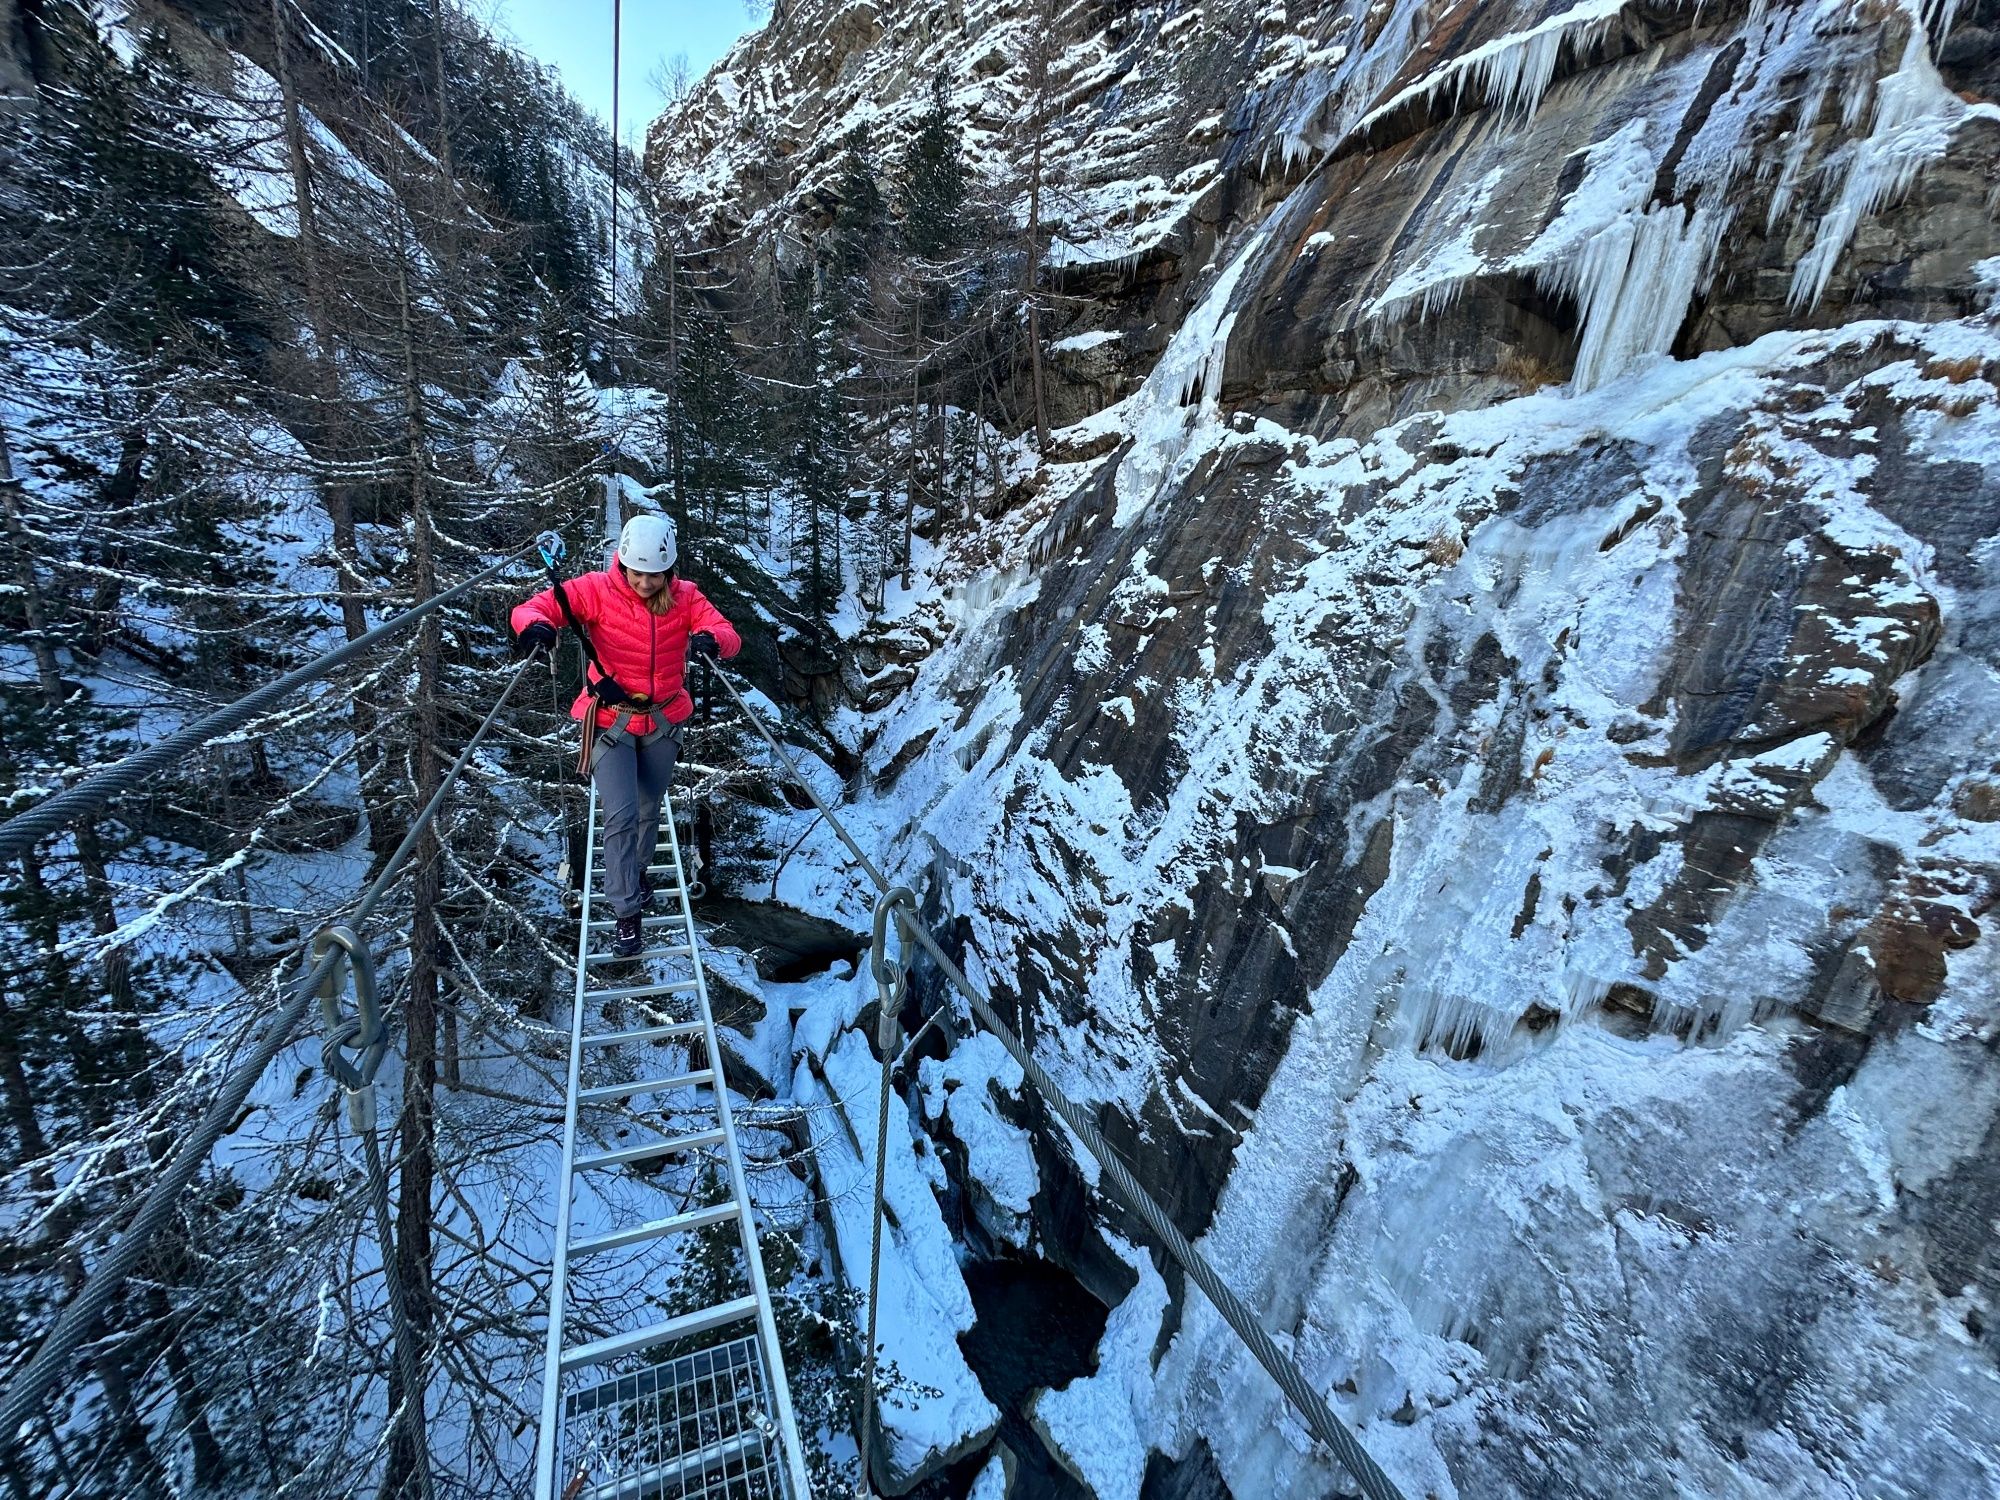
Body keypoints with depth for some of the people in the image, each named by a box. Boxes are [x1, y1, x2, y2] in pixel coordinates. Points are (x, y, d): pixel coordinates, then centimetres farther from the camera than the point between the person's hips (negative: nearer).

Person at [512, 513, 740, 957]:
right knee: (621, 816, -10)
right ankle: (627, 913, 5)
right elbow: (531, 609, -17)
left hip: (664, 720, 3)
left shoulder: (684, 596, -9)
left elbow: (729, 636, -18)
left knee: (649, 809, 19)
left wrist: (712, 640, -42)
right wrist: (537, 626, -42)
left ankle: (637, 870, 48)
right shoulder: (597, 590, -14)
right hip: (611, 721, -2)